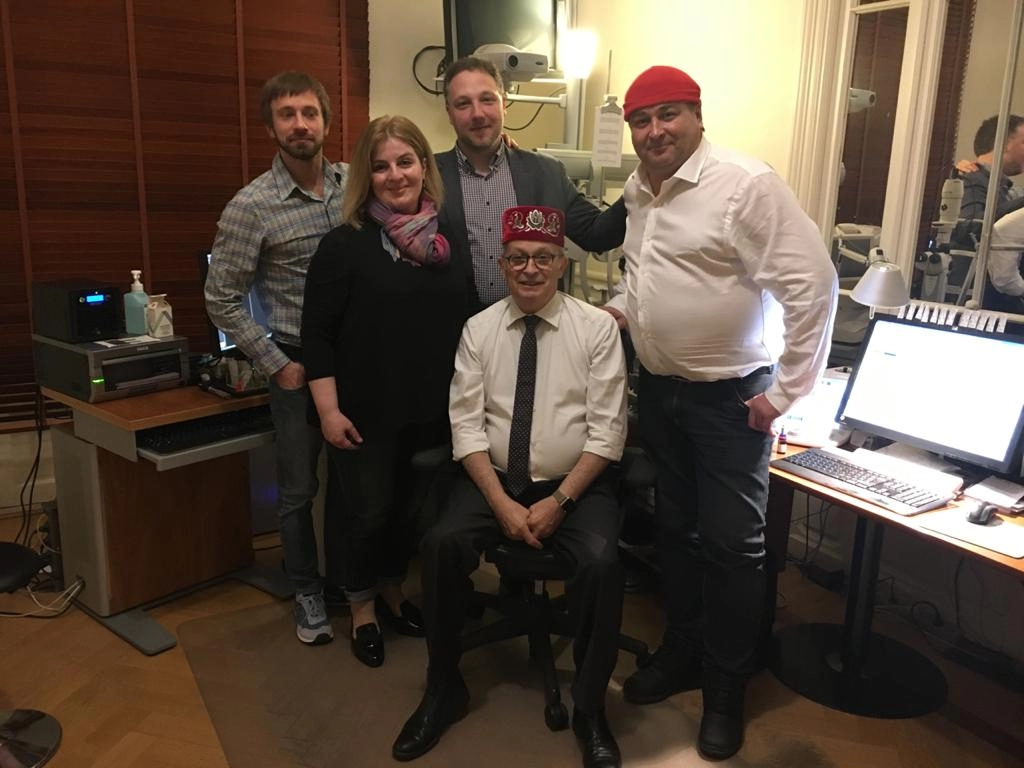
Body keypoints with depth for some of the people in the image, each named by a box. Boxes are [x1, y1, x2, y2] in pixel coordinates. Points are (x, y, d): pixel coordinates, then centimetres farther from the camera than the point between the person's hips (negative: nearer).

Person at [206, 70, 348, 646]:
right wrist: (276, 365, -10)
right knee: (299, 487, 9)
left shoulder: (355, 182, -1)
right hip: (299, 362, -3)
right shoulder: (252, 206, -13)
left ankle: (343, 578, 36)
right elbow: (222, 300, -8)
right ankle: (308, 593, 29)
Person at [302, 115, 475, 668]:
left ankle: (392, 595, 39)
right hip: (367, 413, -4)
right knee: (369, 513, 7)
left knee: (410, 509, 16)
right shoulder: (345, 244, -9)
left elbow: (468, 321, 11)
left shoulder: (449, 239, 4)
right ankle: (362, 611, 30)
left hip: (432, 411, 4)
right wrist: (329, 410, -16)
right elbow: (317, 334, -11)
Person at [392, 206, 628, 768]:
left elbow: (606, 429, -7)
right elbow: (466, 424, -3)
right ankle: (444, 690, 0)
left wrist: (560, 500, -14)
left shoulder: (597, 327, -4)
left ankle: (589, 708, -4)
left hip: (575, 486, -1)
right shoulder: (478, 329, 2)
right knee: (441, 544, -23)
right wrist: (502, 502, -14)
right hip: (493, 480, 2)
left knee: (601, 562, -28)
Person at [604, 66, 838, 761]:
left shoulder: (746, 184, -17)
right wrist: (620, 307, 5)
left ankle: (726, 690, 23)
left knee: (731, 545, 4)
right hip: (659, 390, 7)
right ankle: (682, 653, 37)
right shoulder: (639, 191, 7)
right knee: (673, 529, 17)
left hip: (731, 397, -7)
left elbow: (813, 283, -20)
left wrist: (786, 391, -18)